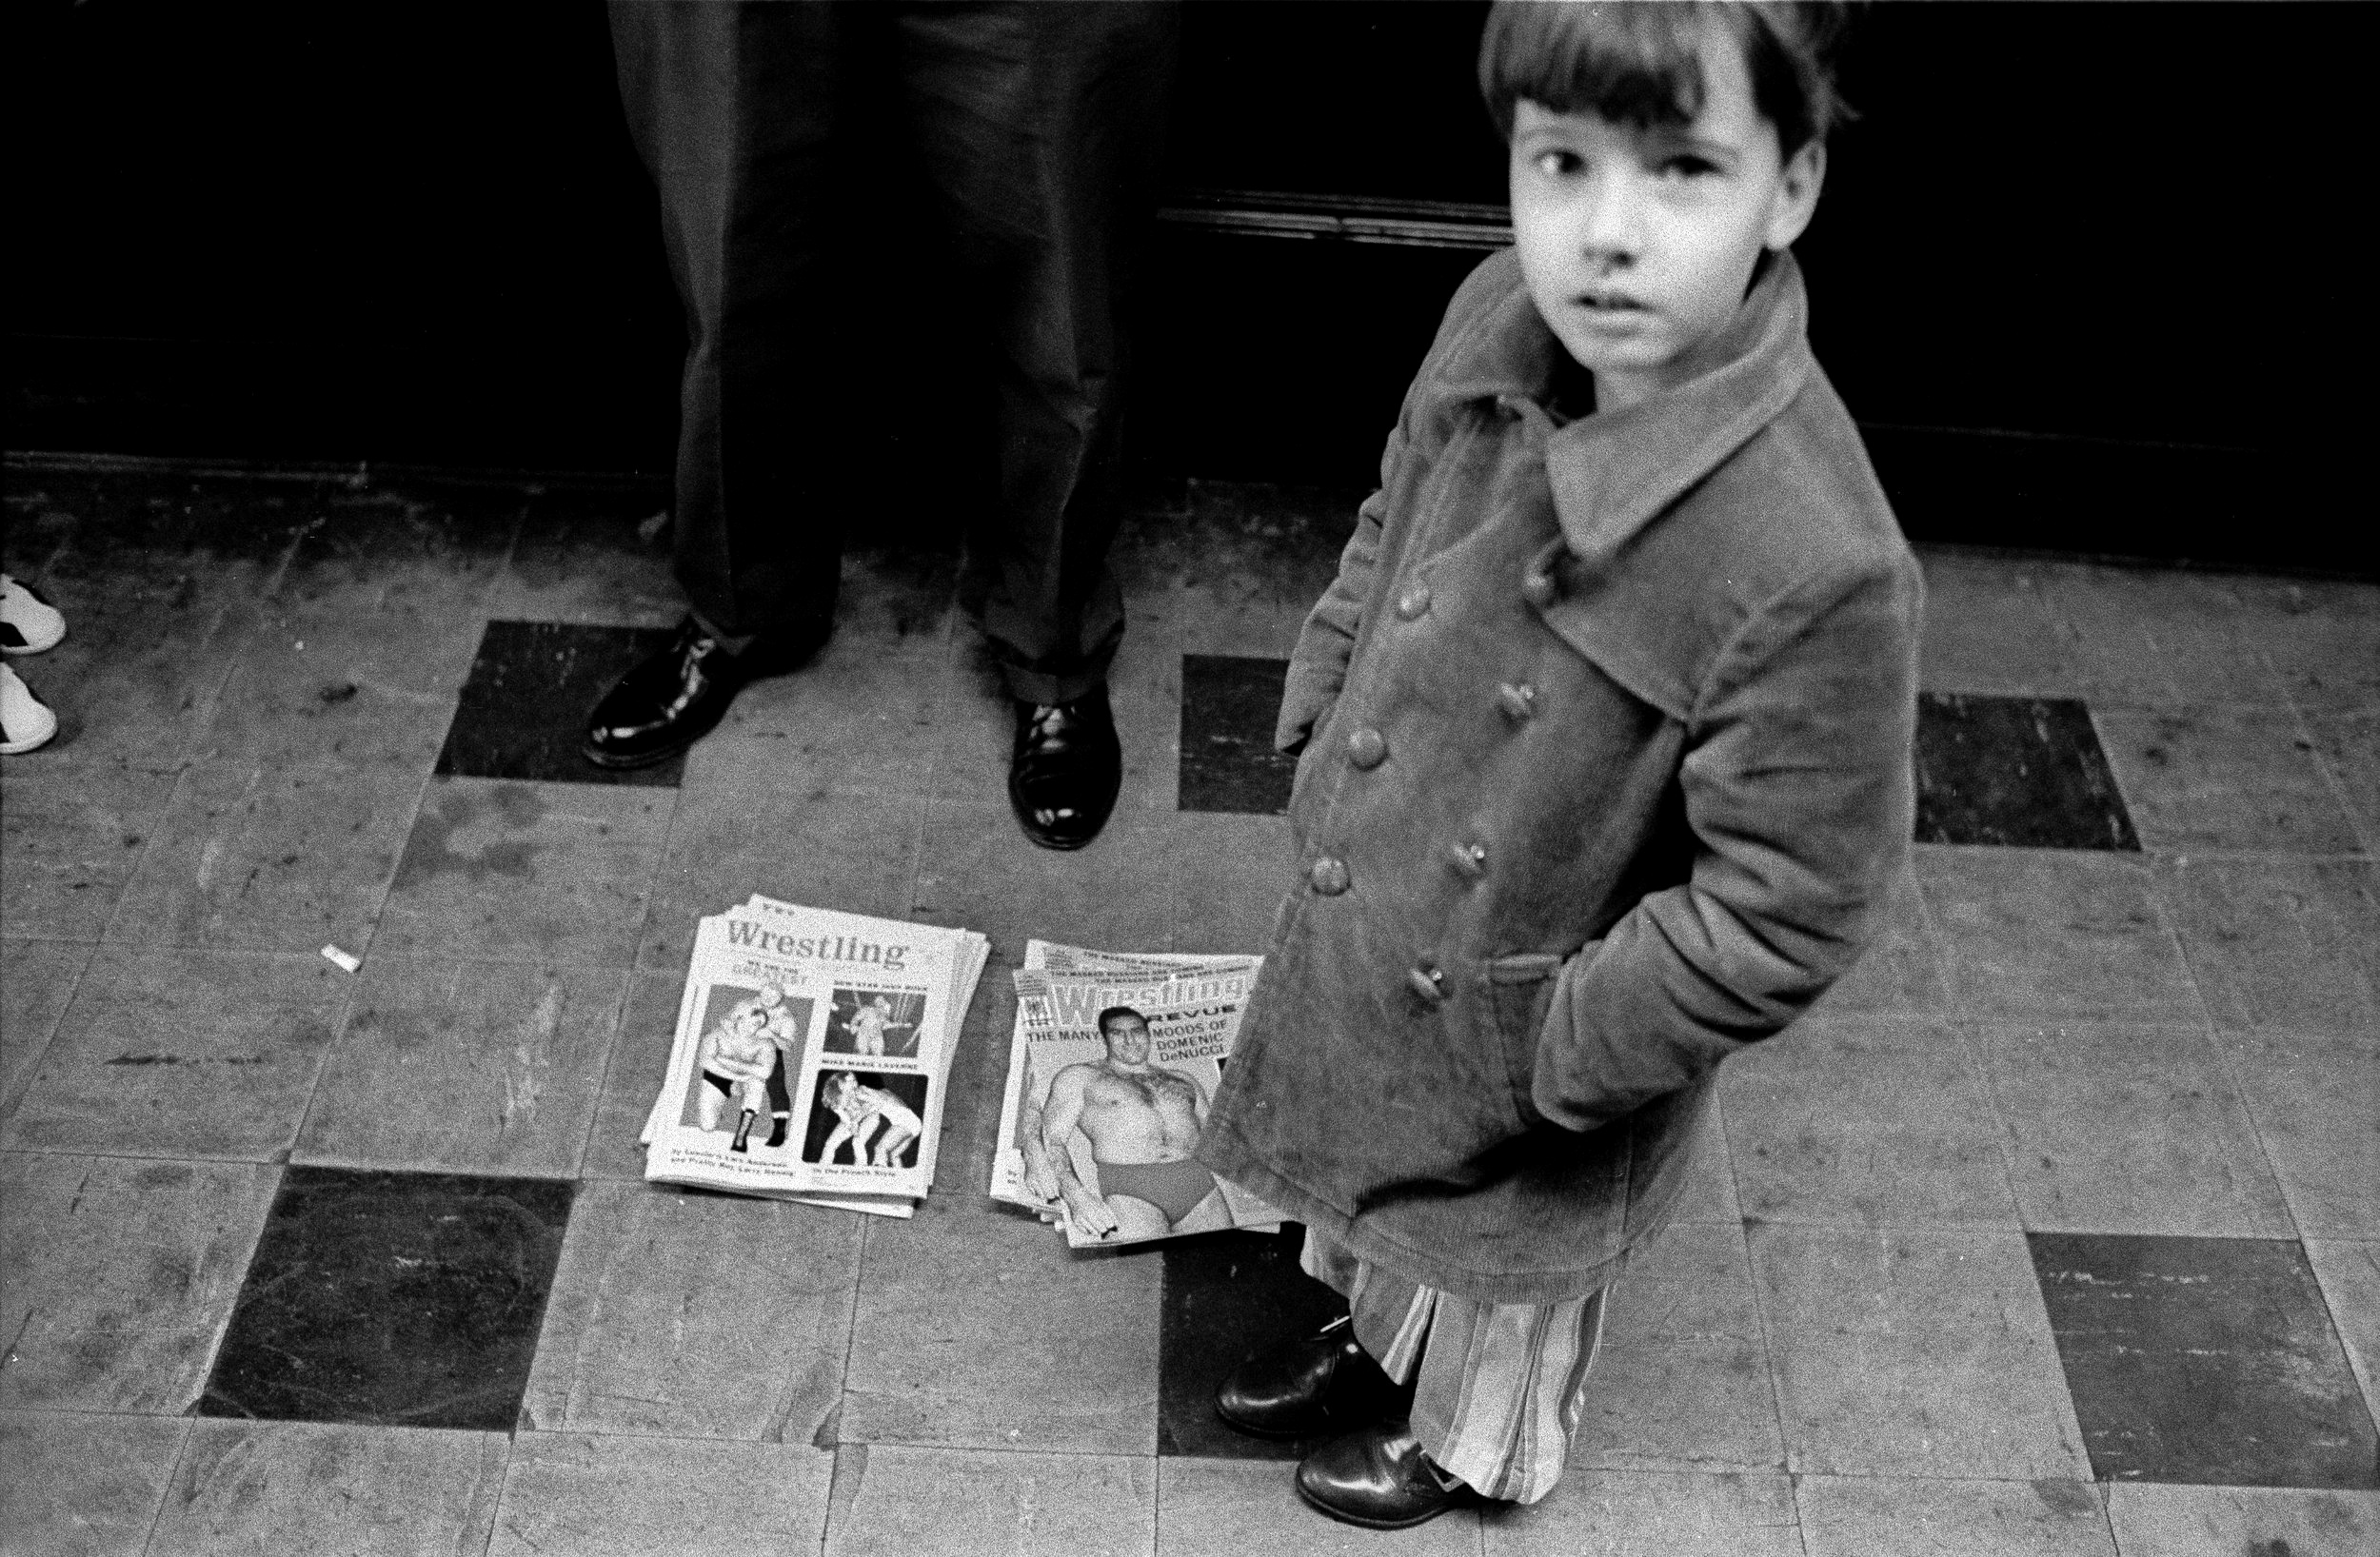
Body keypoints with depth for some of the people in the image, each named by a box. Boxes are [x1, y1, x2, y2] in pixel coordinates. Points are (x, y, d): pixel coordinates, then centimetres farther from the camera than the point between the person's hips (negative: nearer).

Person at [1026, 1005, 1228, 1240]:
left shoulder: (1186, 1082, 29)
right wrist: (1075, 1196, -15)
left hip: (1199, 1183, 3)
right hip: (1128, 1187, -3)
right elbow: (1052, 1141, 4)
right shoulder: (1079, 1077, 17)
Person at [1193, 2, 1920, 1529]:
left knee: (1502, 1264, 27)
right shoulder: (1498, 324, -18)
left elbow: (1780, 918, -27)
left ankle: (1470, 1441, 60)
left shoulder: (1818, 571, -38)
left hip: (1526, 1040, -5)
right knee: (1378, 1181, 35)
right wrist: (1320, 720, 3)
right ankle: (1373, 1331, 67)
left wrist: (1566, 1050, -18)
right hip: (1361, 930, 6)